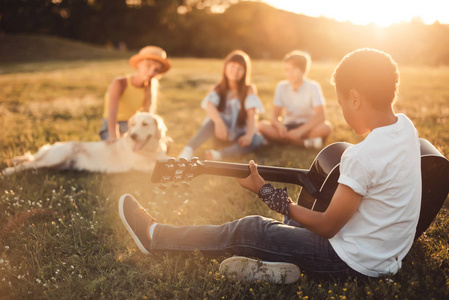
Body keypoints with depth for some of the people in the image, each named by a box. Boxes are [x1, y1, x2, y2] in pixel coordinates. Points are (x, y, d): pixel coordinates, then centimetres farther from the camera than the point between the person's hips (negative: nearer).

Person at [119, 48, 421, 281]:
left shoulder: (362, 156, -28)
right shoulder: (405, 125, -2)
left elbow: (326, 227, -20)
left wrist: (267, 193, -13)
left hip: (356, 262, -8)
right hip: (389, 255, 8)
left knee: (250, 230, 0)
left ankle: (156, 235, 15)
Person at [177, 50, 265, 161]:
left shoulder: (249, 90, 1)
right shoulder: (218, 89, 2)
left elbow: (252, 114, -13)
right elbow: (209, 105, -19)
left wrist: (249, 134, -32)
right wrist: (219, 122, -41)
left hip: (239, 135, 0)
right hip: (222, 133, 0)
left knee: (257, 139, -32)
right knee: (214, 119, -32)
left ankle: (219, 154, -47)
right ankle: (188, 150, -45)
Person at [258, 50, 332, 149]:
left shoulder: (313, 87, -7)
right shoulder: (281, 87, 0)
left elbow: (321, 116, -18)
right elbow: (275, 116, -3)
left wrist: (300, 131, -31)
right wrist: (279, 125, -29)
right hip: (288, 127, 3)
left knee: (326, 127, -33)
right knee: (262, 125, -26)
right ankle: (305, 143, -30)